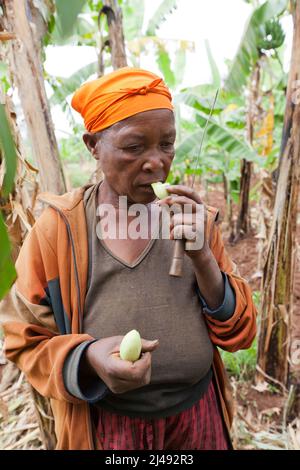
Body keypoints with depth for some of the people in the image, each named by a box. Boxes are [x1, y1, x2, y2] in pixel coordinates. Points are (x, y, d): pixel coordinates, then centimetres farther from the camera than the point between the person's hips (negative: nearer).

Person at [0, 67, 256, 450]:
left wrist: (202, 256, -23)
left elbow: (239, 333, -6)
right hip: (107, 426, -2)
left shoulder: (193, 218, -7)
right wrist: (87, 357, -26)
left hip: (199, 415, 3)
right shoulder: (57, 229, -14)